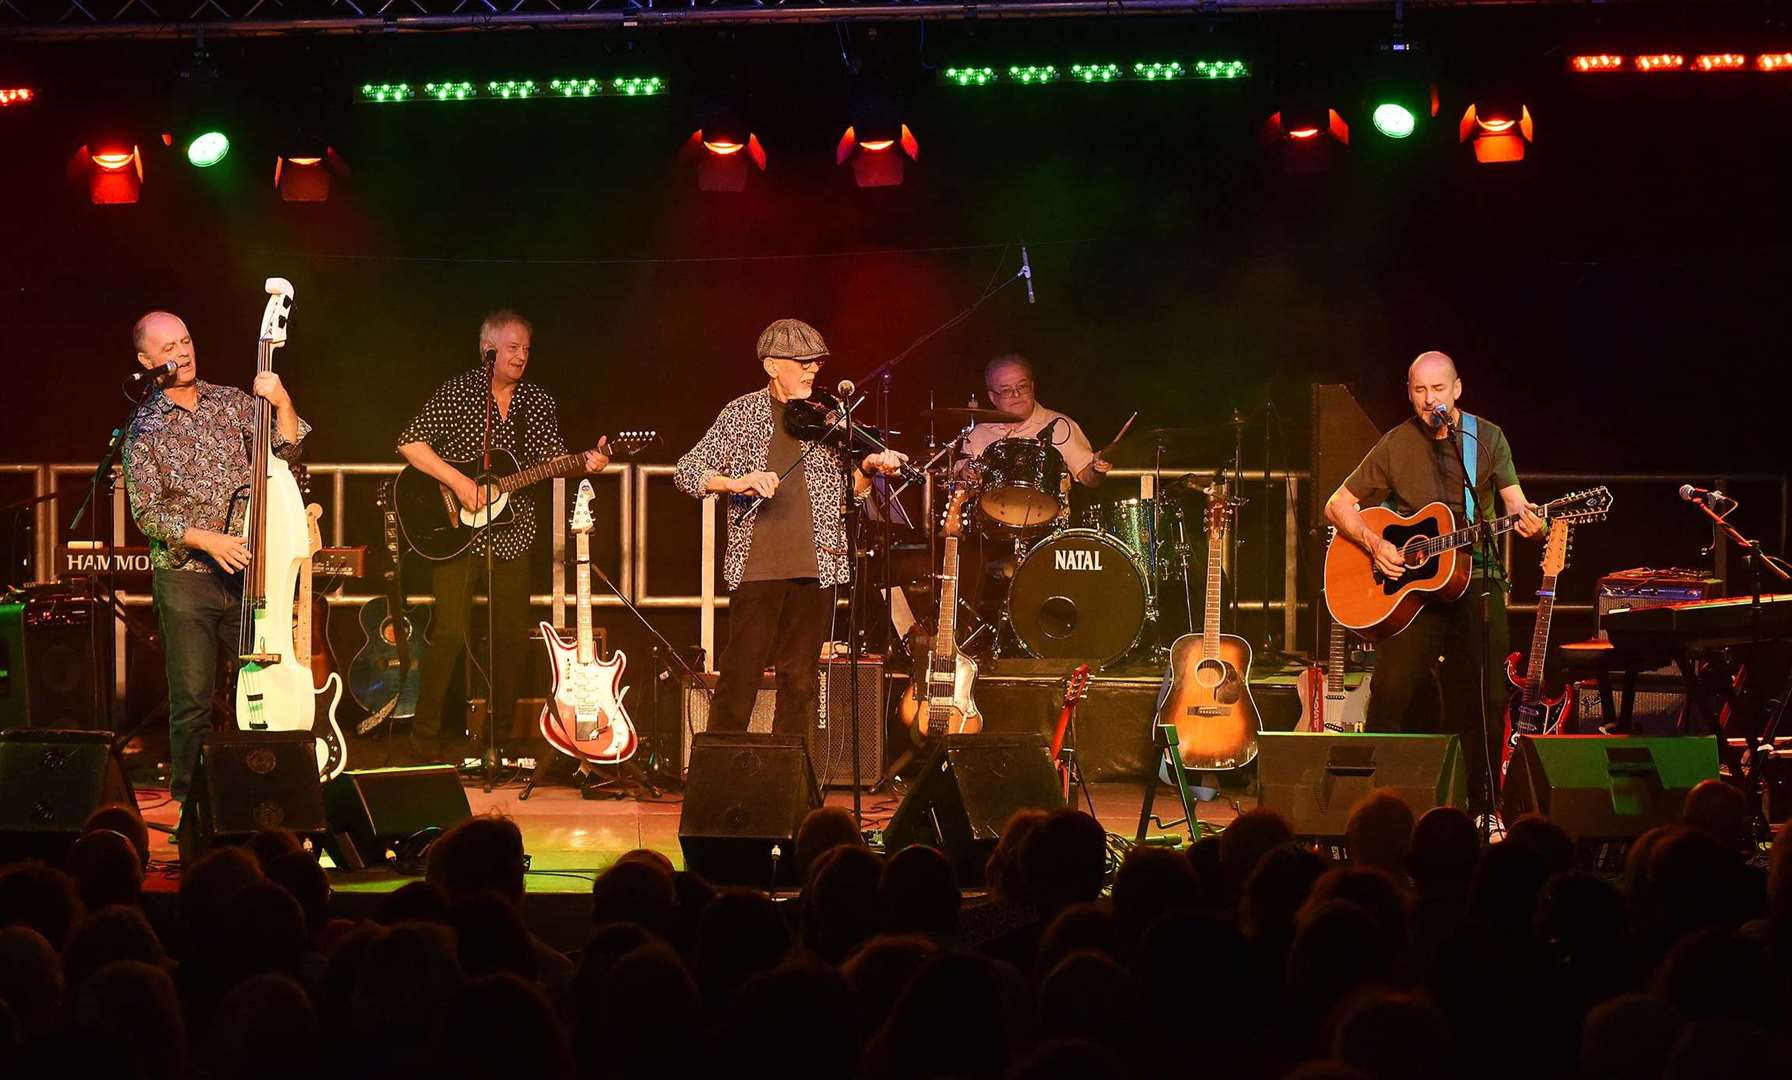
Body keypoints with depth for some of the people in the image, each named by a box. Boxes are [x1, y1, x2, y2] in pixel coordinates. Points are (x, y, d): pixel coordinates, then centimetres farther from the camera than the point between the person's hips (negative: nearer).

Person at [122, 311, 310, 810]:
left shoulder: (231, 401, 8)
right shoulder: (144, 430, -2)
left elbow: (287, 448, 2)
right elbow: (147, 514, -7)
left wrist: (281, 403, -15)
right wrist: (206, 540, -18)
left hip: (246, 569, 3)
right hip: (185, 579, -3)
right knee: (193, 703, -2)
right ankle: (188, 800, 9)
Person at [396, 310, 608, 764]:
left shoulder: (539, 403, 10)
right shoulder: (455, 393, -4)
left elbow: (553, 460, 4)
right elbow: (410, 444, -9)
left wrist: (586, 462, -17)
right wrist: (458, 482, -18)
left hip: (512, 533, 5)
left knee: (513, 635, 5)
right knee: (450, 631, -11)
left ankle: (498, 733, 17)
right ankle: (426, 738, -6)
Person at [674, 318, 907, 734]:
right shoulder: (743, 413, 4)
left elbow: (848, 492, 12)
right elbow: (688, 472, 0)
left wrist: (868, 469, -9)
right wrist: (736, 482, -18)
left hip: (817, 565, 2)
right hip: (758, 563, -2)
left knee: (800, 677, 5)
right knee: (741, 673, -5)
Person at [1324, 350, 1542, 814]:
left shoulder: (1487, 437, 4)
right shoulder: (1395, 445, 2)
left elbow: (1514, 500, -2)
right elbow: (1338, 505, 5)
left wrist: (1526, 519, -26)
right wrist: (1374, 544, -12)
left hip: (1476, 580, 1)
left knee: (1483, 702, 1)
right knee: (1391, 693, -10)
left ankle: (1482, 808, 10)